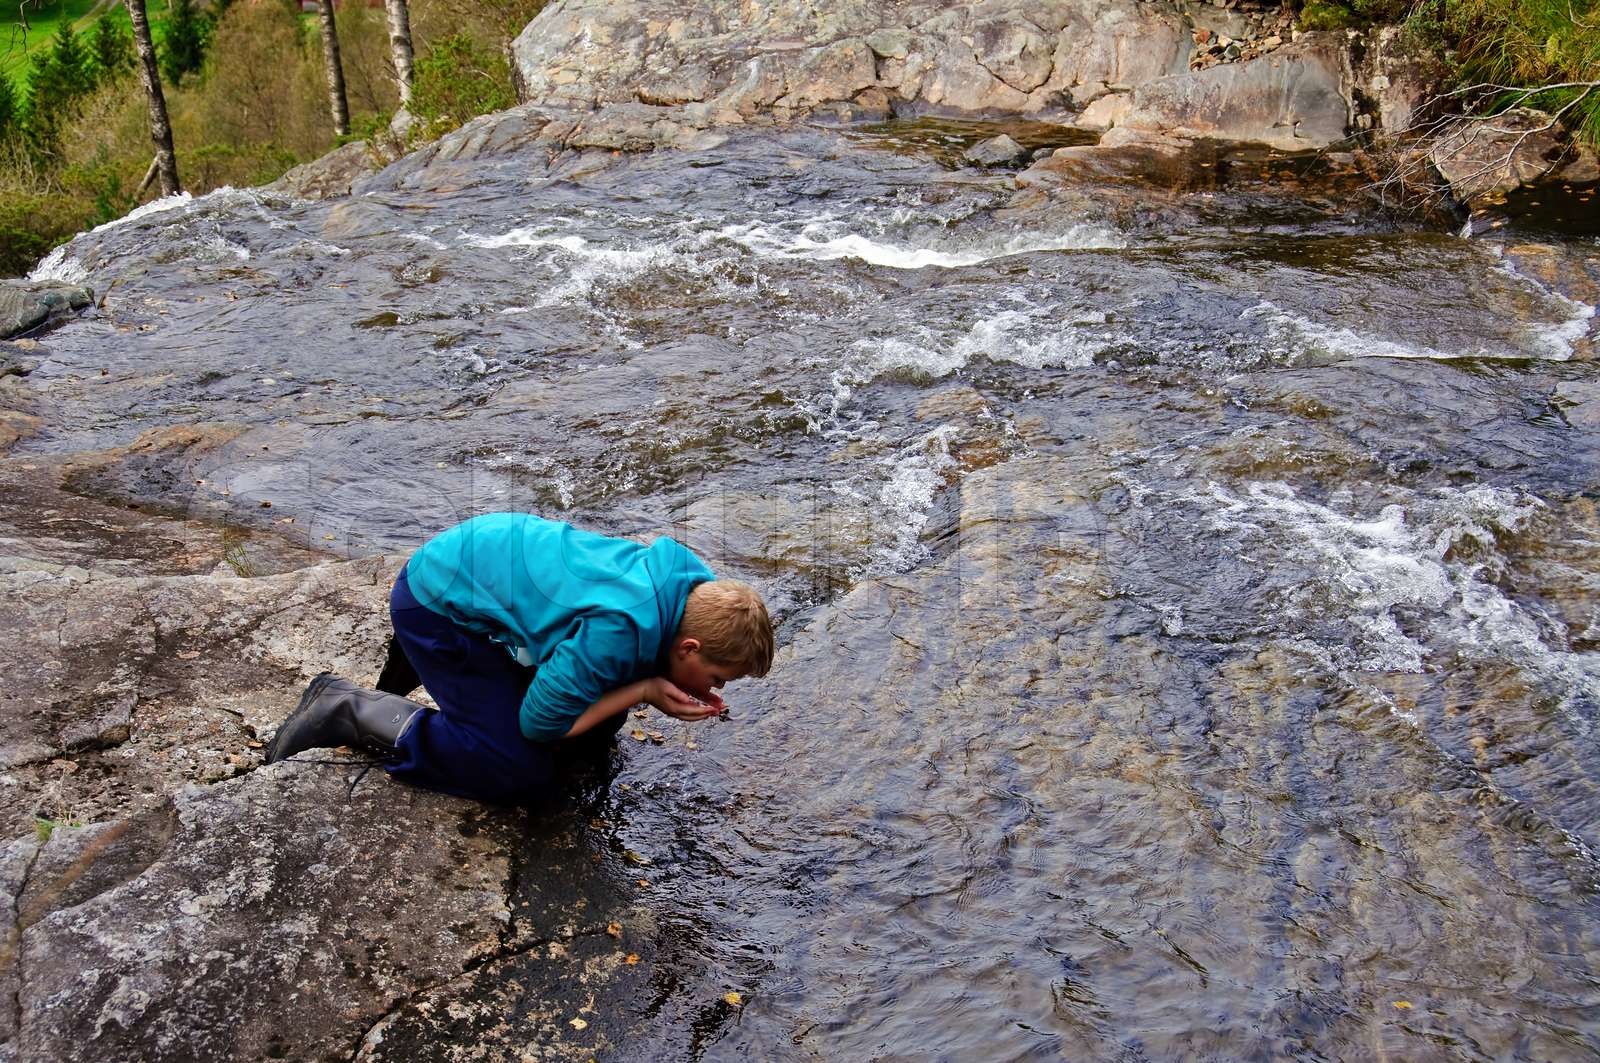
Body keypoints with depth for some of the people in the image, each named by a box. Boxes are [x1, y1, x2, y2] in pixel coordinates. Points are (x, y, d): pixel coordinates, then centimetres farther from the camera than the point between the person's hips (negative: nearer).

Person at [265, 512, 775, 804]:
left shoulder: (694, 579, -12)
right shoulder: (617, 632, -36)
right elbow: (540, 725, -23)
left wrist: (664, 683, -12)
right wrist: (646, 690, -24)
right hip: (439, 601, -8)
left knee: (601, 724, 12)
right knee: (522, 775, -13)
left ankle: (425, 659, 21)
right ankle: (349, 712, -2)